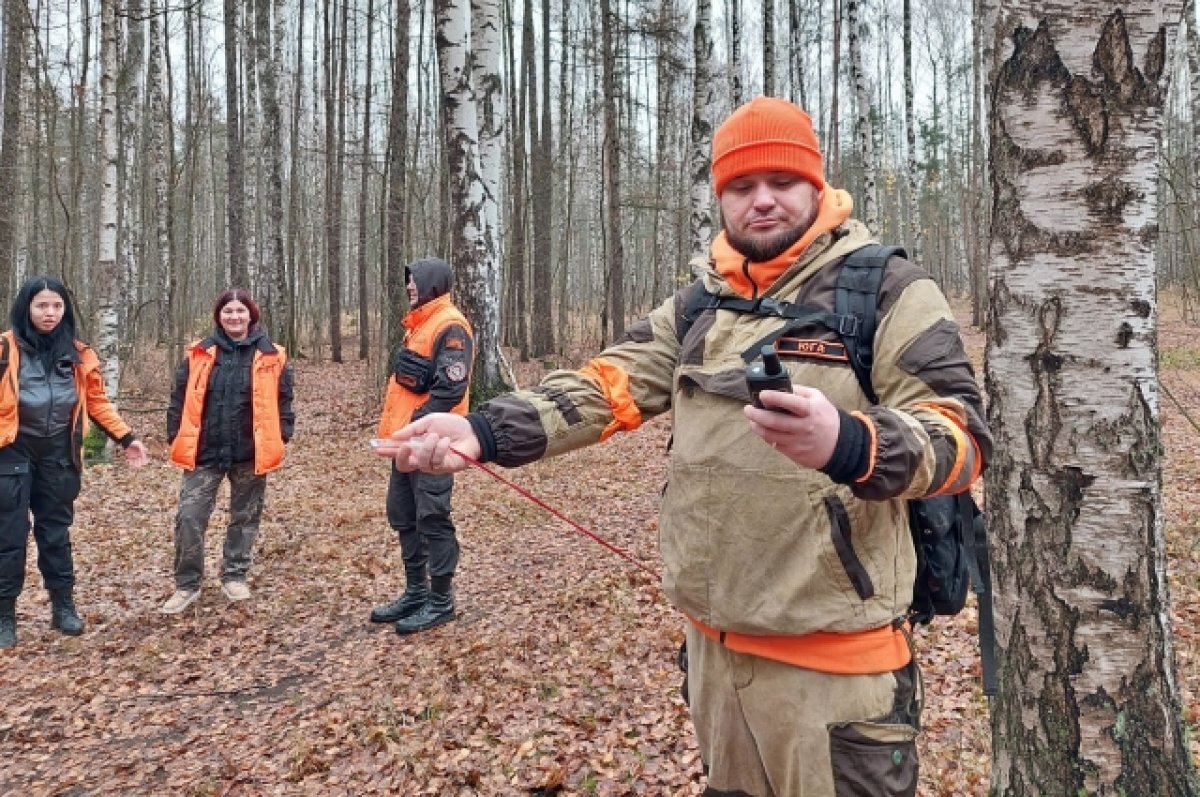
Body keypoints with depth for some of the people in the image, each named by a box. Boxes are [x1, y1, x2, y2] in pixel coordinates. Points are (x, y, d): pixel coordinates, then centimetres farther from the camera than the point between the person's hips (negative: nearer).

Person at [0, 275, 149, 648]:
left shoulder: (78, 354, 4)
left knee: (56, 530, 12)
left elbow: (97, 402, 9)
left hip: (58, 453, 3)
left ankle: (63, 605, 22)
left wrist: (126, 437, 2)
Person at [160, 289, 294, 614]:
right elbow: (180, 398, 5)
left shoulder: (271, 357, -1)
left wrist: (281, 438, -4)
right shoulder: (199, 355, 1)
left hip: (250, 453, 0)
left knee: (245, 516, 11)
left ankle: (234, 577, 28)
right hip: (205, 451, 0)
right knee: (189, 516, -4)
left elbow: (283, 400, 4)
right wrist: (176, 439, 0)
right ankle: (187, 585, 10)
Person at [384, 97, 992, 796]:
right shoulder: (700, 302, 11)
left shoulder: (888, 291, -7)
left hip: (831, 653, -6)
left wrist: (848, 444, -37)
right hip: (713, 637, 6)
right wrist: (484, 432, -11)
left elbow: (961, 435, -15)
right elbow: (610, 384, 4)